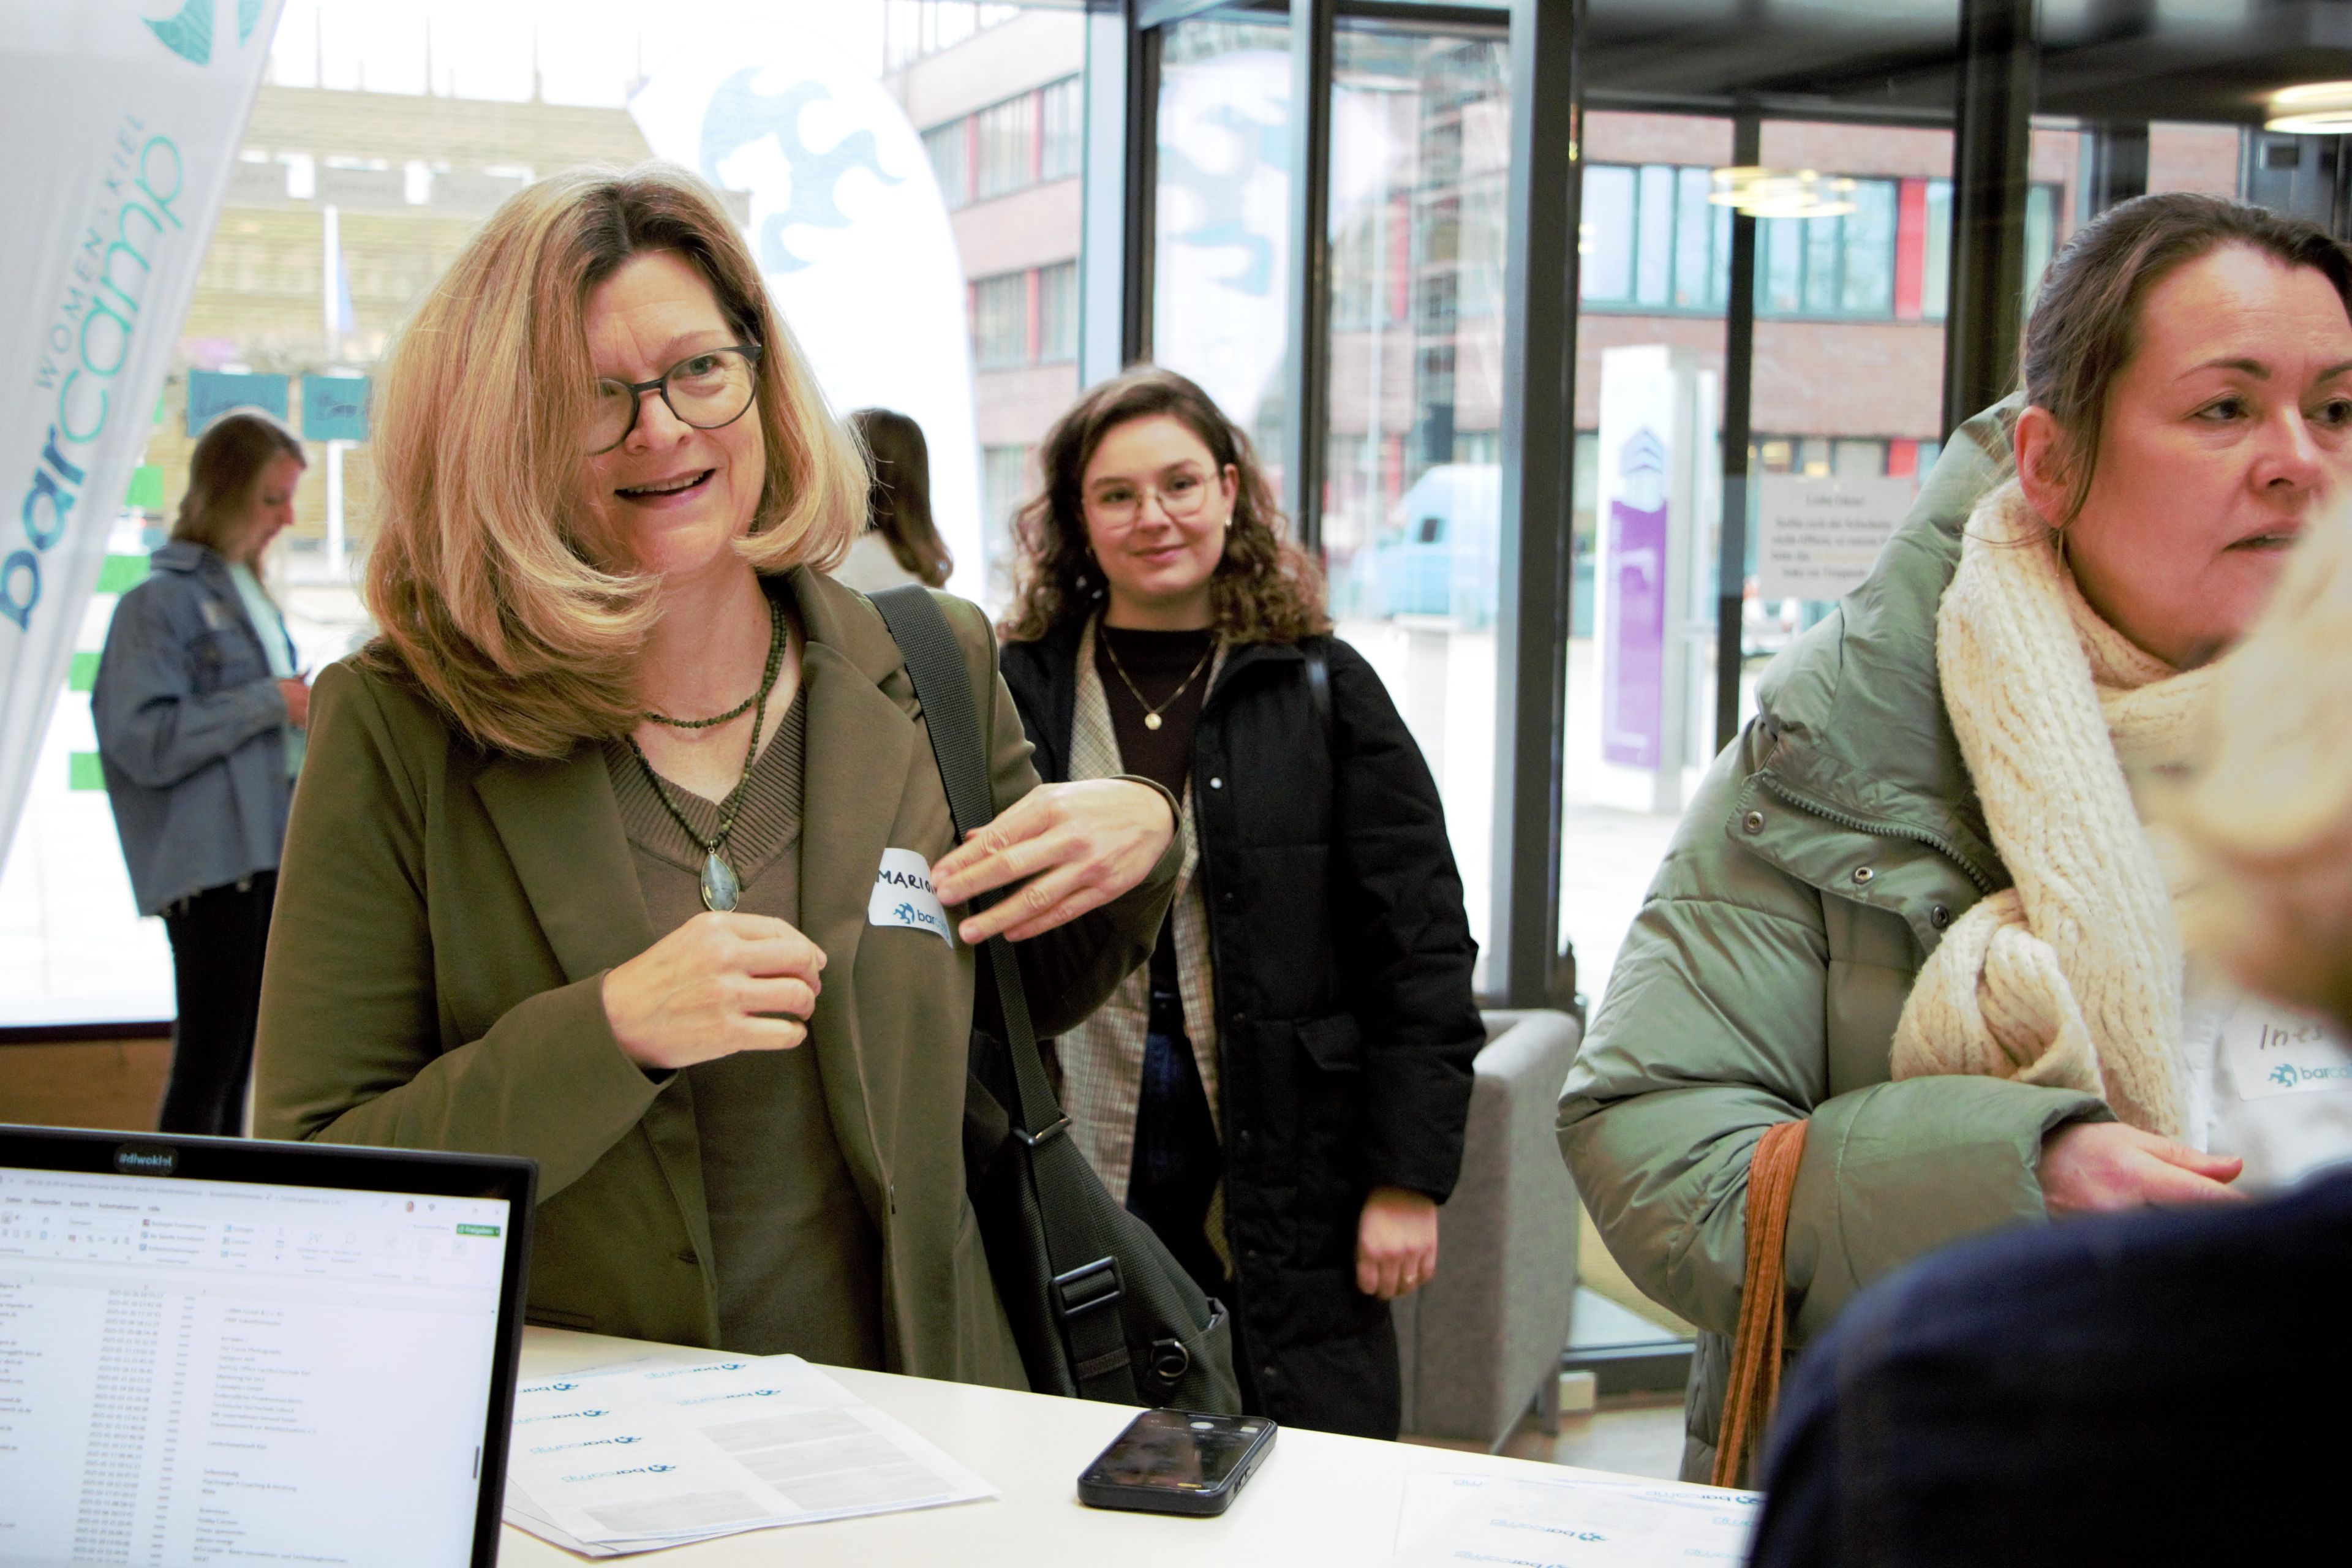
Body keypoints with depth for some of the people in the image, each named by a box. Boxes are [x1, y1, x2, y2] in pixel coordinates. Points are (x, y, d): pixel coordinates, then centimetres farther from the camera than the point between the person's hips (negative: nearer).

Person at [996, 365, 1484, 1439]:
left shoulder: (1323, 691, 3)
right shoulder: (1016, 693, 5)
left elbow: (1422, 949, 1)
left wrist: (1408, 1183, -4)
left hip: (1286, 1192, 0)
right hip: (1069, 1185, 1)